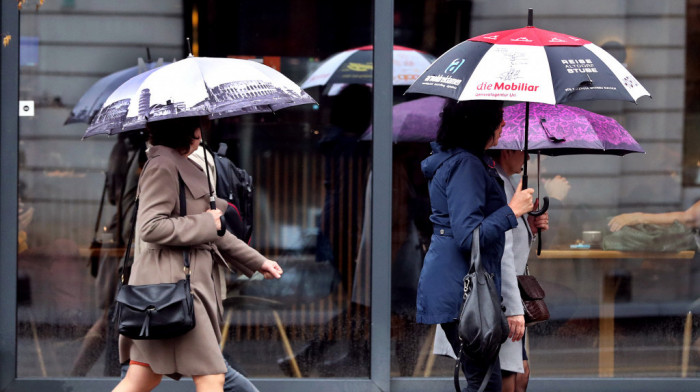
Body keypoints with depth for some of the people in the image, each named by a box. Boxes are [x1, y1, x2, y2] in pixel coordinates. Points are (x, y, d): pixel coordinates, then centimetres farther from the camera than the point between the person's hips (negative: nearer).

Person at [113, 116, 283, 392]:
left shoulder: (185, 168, 21)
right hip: (171, 282, -10)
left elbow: (211, 234, 27)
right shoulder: (163, 166, -11)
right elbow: (151, 227, -22)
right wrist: (206, 223, -13)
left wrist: (258, 262, 27)